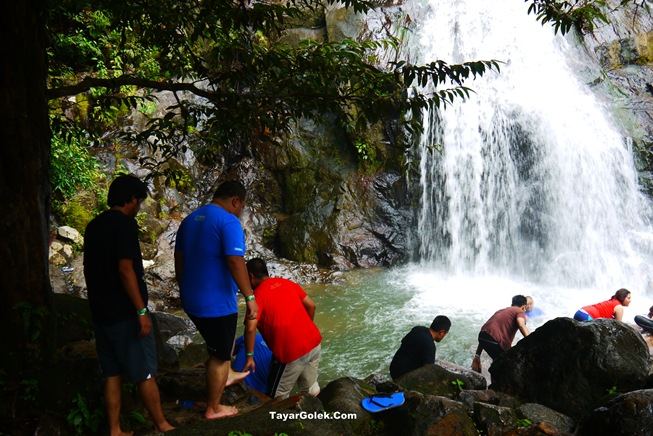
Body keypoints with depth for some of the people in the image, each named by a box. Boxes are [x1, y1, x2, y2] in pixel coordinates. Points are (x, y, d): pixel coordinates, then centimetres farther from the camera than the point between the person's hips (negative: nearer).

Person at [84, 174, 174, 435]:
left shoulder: (94, 226, 12)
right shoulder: (125, 224, -14)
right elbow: (125, 269, -21)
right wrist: (141, 311, -19)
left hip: (101, 312, 8)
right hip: (125, 313, -8)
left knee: (112, 374, 13)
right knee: (144, 374, 3)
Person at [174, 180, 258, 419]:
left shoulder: (189, 220, 8)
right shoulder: (229, 222, -17)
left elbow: (179, 259, 14)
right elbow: (236, 262, -25)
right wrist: (249, 297, -20)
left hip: (191, 300, 8)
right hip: (216, 303, -8)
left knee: (217, 346, 30)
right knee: (220, 356, 9)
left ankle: (222, 378, 48)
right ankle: (213, 409, 22)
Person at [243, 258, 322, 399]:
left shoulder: (258, 295, -7)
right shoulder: (287, 283, 10)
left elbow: (250, 328, -18)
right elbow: (311, 305, 13)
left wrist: (249, 357, -7)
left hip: (292, 353, -6)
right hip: (314, 343, 6)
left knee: (276, 398, 11)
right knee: (310, 389, 23)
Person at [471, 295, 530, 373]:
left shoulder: (501, 311, 33)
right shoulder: (520, 312, 14)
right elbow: (521, 325, -13)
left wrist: (477, 356, 30)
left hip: (482, 335, 7)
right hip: (495, 339, -7)